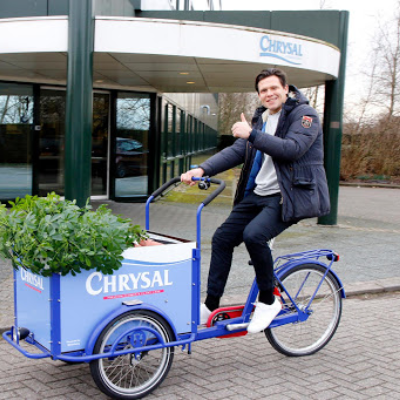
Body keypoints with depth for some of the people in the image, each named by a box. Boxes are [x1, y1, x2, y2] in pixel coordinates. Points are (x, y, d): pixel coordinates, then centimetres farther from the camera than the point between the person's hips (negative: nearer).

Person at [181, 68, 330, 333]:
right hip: (258, 194, 8)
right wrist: (202, 170, -4)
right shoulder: (262, 119, 17)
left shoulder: (304, 114, -6)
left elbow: (292, 149, -22)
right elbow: (237, 151, 9)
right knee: (222, 238, 0)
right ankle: (210, 306, 10)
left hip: (290, 196, -8)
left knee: (254, 234, -29)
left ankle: (268, 300, -8)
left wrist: (252, 134, -25)